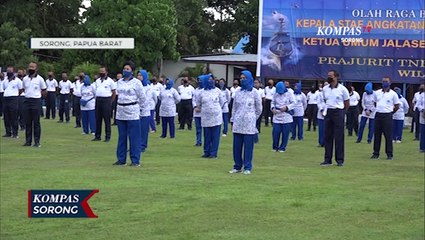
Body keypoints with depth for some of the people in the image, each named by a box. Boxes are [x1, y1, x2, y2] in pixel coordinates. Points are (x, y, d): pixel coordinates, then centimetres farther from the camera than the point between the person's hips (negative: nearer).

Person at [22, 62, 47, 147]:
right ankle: (28, 141, 11)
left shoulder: (39, 79, -1)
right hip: (27, 101, 4)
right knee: (27, 122, 6)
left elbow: (44, 91, 4)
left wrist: (36, 94, -3)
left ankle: (37, 142, 1)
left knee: (36, 122, -3)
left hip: (36, 101, -4)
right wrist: (28, 94, 7)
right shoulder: (25, 79, 11)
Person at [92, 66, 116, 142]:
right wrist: (97, 99, 9)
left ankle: (107, 137, -1)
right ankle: (97, 136, 13)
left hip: (106, 100, -5)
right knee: (98, 119, 7)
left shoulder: (110, 81, -1)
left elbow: (114, 92, 0)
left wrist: (110, 102, -3)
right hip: (98, 100, 5)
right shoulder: (97, 81, 15)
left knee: (107, 119, -4)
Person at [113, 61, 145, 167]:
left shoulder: (136, 82, -5)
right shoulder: (119, 82, 11)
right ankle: (121, 159, 16)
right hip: (120, 112, 5)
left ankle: (135, 161, 0)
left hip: (132, 113, -5)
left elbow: (143, 98, 0)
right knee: (122, 137, 10)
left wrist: (134, 105, 9)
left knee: (134, 137, -4)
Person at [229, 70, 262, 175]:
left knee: (248, 146, -2)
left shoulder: (254, 92, -1)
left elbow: (259, 109, 7)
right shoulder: (238, 92, 10)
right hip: (238, 123, 4)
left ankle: (247, 168, 4)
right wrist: (233, 119, 11)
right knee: (236, 146, 4)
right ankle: (237, 167, 13)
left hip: (249, 124, -4)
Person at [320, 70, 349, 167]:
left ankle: (340, 160, 4)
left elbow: (347, 104, 2)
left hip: (338, 112, -5)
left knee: (339, 137, -2)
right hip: (328, 113, 5)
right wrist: (327, 108, 11)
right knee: (327, 137, 5)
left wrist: (340, 111, 7)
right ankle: (327, 159, 11)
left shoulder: (342, 89, -5)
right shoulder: (325, 89, 7)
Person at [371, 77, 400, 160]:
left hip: (387, 116, -4)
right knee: (377, 135, 6)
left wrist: (391, 112, 6)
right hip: (378, 115, 4)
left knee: (388, 136, -4)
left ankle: (389, 154, 1)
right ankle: (376, 153, 12)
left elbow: (397, 106, 5)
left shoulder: (393, 94, -1)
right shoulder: (377, 93, 9)